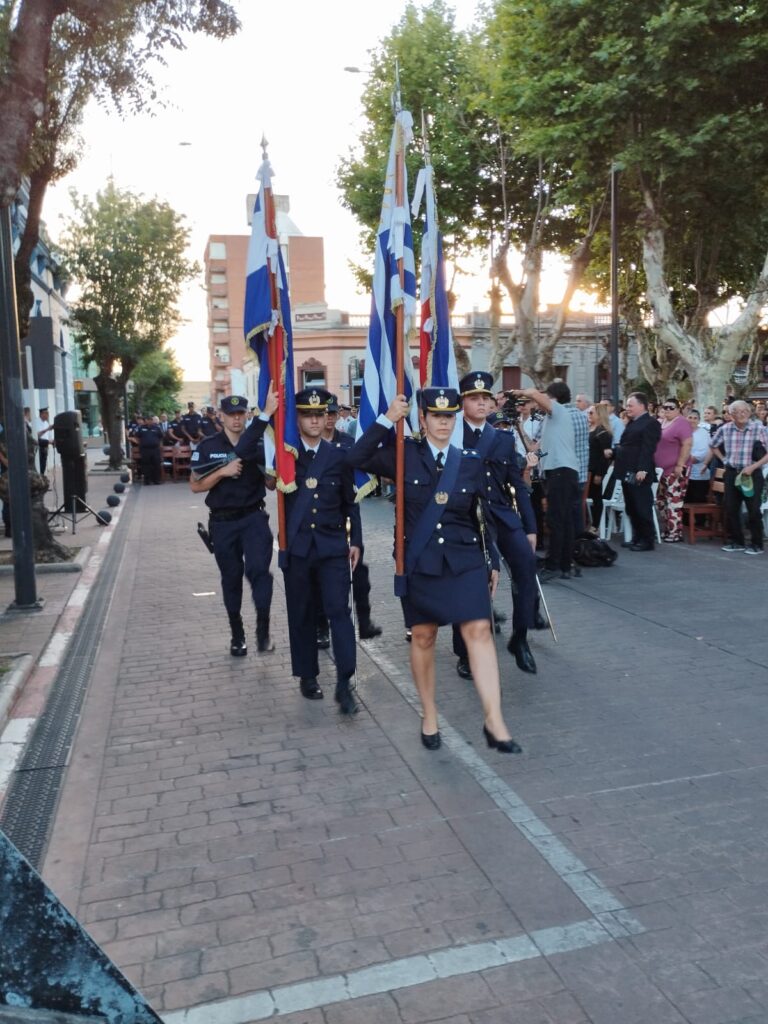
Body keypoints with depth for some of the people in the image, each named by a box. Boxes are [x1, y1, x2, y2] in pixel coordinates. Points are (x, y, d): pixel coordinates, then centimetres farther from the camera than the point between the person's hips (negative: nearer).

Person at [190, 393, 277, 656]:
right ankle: (237, 635, 25)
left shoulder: (258, 444, 2)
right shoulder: (208, 446, -1)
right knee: (231, 578, 11)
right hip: (222, 522, 1)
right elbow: (195, 486, -6)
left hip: (253, 517, 0)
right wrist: (223, 472, -18)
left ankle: (263, 629, -10)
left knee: (258, 569, -20)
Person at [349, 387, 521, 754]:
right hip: (418, 562, -1)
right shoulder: (405, 455, 1)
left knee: (479, 631, -9)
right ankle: (429, 717, 25)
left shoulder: (470, 461, 5)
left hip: (464, 561, 1)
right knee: (423, 637, 8)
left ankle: (494, 721, -4)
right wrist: (387, 420, -14)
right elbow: (357, 459, -10)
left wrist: (494, 562, 10)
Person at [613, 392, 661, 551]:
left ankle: (647, 540, 4)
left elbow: (648, 448, -19)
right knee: (631, 509, 13)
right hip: (628, 473, 10)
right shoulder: (631, 423, 20)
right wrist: (614, 452, 10)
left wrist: (643, 469, -25)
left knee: (642, 509, -4)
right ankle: (637, 538, 22)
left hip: (639, 473, -10)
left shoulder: (651, 423, -10)